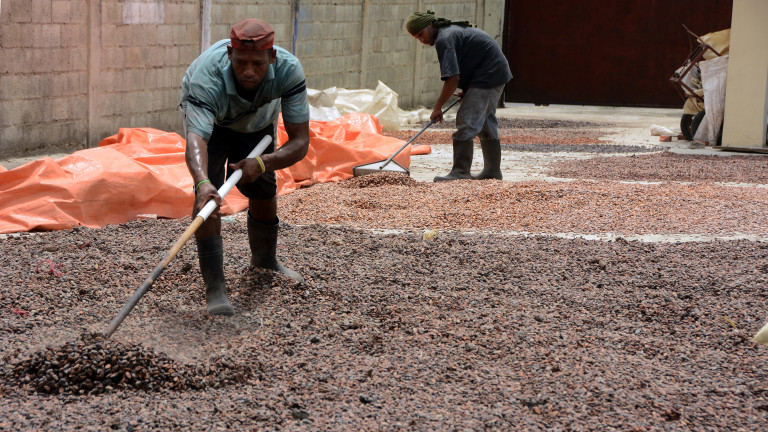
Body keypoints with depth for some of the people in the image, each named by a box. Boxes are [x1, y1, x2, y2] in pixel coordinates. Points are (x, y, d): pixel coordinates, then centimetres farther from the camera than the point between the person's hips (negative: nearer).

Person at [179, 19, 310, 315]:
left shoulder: (288, 71, -39)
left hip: (258, 120, 3)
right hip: (209, 119, -3)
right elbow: (196, 139, -60)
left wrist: (263, 163, -54)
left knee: (264, 193, 11)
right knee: (208, 195, -22)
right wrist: (202, 182, -79)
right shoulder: (207, 77, -46)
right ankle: (214, 286, -18)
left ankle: (265, 263, 41)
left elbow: (300, 142, -37)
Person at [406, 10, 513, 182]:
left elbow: (453, 79, -25)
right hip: (497, 73, 11)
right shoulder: (452, 30, 14)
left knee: (466, 123, -12)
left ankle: (461, 171, -13)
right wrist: (467, 90, 18)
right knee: (486, 123, 18)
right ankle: (492, 170, 25)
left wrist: (438, 107, -18)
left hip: (487, 76, -11)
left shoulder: (444, 40, -19)